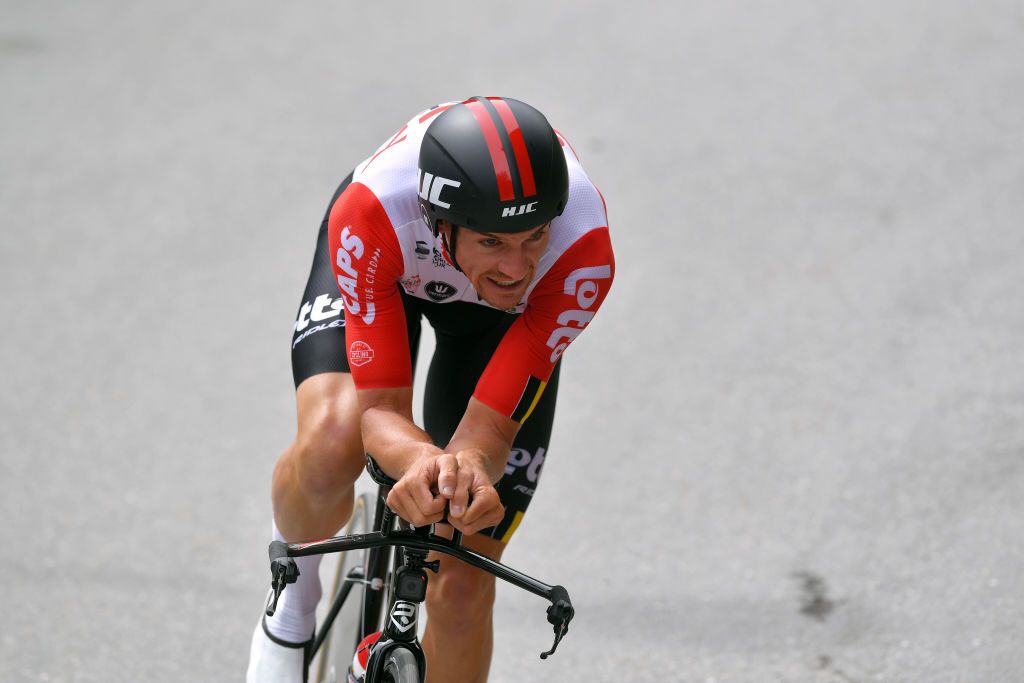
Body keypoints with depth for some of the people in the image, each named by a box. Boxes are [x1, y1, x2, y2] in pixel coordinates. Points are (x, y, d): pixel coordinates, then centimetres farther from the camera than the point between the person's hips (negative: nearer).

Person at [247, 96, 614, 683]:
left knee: (462, 589, -6)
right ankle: (295, 593, 1)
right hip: (390, 263, -1)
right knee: (329, 446, -34)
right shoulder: (372, 211, -43)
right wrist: (420, 460, -60)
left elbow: (490, 427, -37)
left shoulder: (583, 247, -41)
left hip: (504, 317, 1)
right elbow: (380, 408, -38)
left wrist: (472, 470, -60)